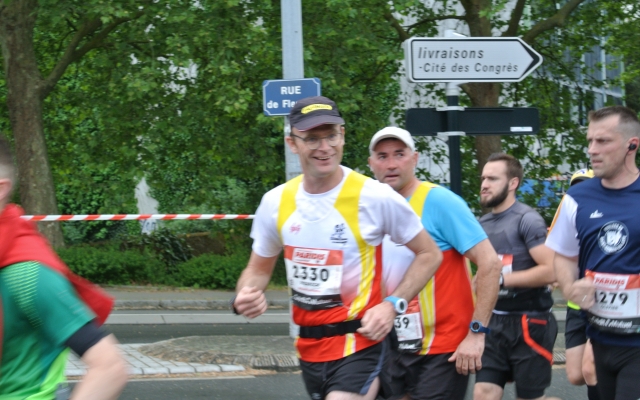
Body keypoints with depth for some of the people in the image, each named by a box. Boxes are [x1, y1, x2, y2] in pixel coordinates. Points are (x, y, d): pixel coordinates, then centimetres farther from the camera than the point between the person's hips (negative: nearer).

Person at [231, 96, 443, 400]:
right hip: (308, 346, 6)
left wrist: (392, 305, -15)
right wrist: (244, 297, -9)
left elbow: (429, 255, -3)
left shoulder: (374, 197, -13)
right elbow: (259, 269, 14)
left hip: (358, 344, -5)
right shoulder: (276, 202, 0)